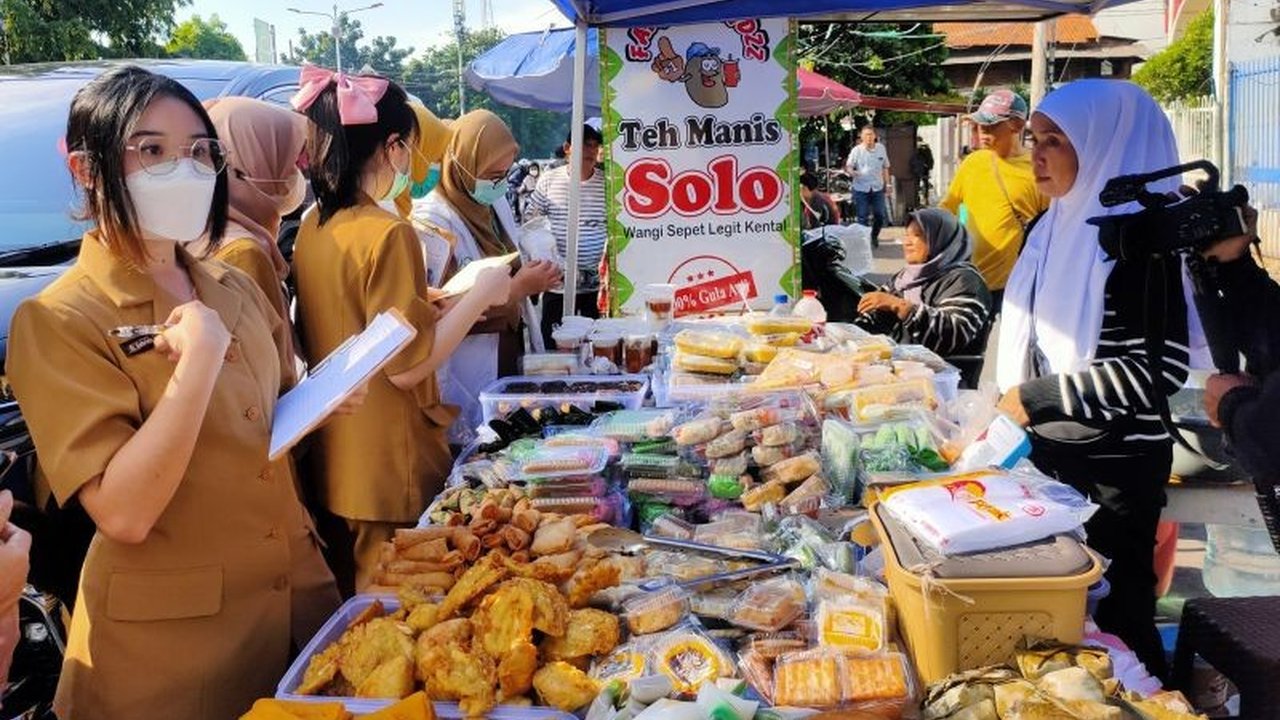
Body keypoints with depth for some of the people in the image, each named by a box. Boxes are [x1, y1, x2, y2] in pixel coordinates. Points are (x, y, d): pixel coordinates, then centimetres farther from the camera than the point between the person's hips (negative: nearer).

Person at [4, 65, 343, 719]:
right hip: (171, 637, -6)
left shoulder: (234, 291, 5)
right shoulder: (58, 321, -14)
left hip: (297, 595, 6)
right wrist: (199, 357, -27)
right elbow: (123, 513, -24)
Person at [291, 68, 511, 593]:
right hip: (388, 470, -8)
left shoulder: (313, 227, 4)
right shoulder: (388, 234, -19)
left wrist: (431, 299, 16)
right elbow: (406, 366, -20)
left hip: (330, 464, 8)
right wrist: (479, 296, -12)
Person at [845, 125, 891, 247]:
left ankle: (874, 236, 29)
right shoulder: (856, 150, -5)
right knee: (862, 217, -1)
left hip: (877, 188, 3)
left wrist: (887, 183, 11)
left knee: (880, 215, 5)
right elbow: (848, 166, -7)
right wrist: (851, 172, -30)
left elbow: (885, 167, 13)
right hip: (861, 189, -3)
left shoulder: (881, 148, 5)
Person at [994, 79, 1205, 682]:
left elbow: (1159, 368, -22)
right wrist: (1010, 410, 13)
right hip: (1051, 451, 7)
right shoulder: (1056, 228, 8)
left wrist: (1036, 398, -18)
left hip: (1113, 465, -7)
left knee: (1112, 608, 4)